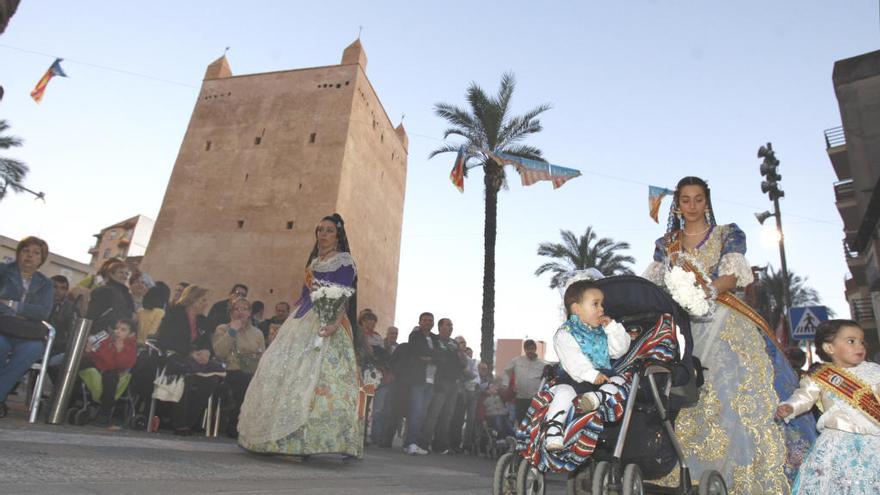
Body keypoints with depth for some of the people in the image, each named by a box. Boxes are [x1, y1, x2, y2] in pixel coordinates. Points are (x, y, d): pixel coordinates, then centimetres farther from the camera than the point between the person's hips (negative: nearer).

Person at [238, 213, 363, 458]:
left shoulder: (344, 261, -1)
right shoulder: (314, 261, 22)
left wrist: (336, 322, -29)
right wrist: (292, 324, 19)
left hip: (326, 324, -8)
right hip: (303, 323, 8)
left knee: (317, 376, -14)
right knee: (285, 372, 3)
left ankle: (305, 439, -12)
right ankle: (279, 436, 10)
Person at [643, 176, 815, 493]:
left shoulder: (728, 235, 10)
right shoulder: (666, 245, 16)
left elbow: (733, 276, -5)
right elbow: (652, 284, 9)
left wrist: (705, 290, -24)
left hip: (723, 324, -1)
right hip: (682, 327, 2)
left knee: (735, 394, -13)